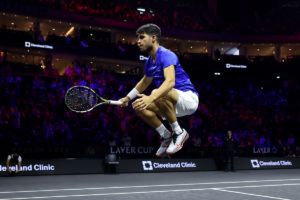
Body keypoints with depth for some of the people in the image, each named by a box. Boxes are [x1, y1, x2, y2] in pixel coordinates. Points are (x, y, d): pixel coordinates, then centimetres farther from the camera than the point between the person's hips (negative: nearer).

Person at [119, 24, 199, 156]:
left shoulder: (166, 55, -18)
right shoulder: (149, 62, 9)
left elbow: (170, 81, -36)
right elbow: (144, 82, 29)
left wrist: (150, 98, -48)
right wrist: (127, 98, 31)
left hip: (188, 98, -8)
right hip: (173, 104, 9)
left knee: (158, 95, -36)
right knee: (139, 106, -6)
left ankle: (179, 132, -16)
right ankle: (166, 136, 5)